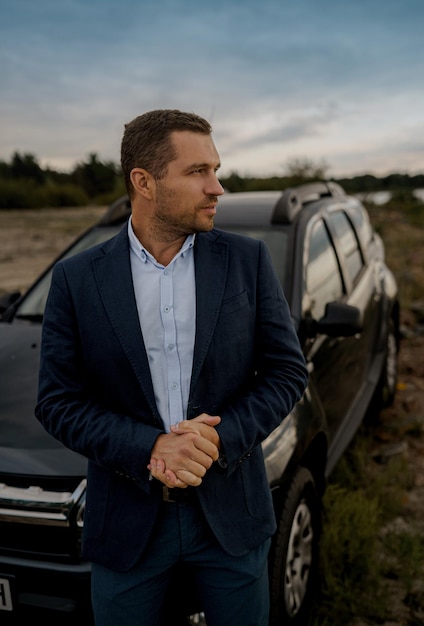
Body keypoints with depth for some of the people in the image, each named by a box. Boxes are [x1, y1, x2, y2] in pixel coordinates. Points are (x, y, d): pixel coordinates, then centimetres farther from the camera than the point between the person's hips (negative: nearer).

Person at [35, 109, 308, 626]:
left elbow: (288, 371, -3)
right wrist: (149, 449, -19)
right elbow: (57, 403, -6)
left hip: (230, 511, 1)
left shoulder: (248, 261, -4)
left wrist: (221, 438, -17)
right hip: (127, 520, 0)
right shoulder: (76, 279, -6)